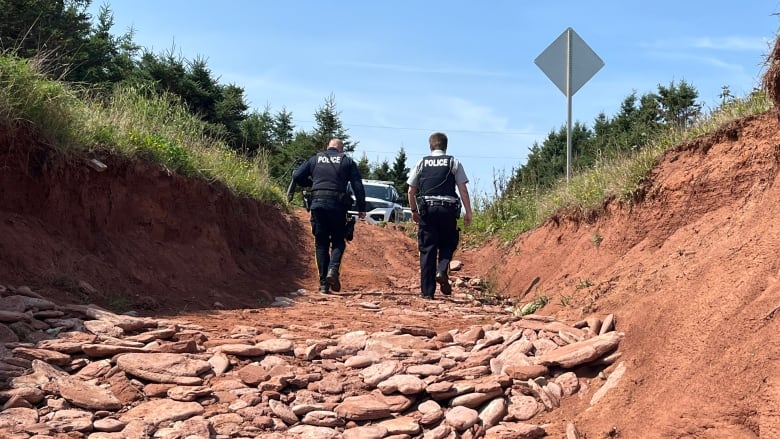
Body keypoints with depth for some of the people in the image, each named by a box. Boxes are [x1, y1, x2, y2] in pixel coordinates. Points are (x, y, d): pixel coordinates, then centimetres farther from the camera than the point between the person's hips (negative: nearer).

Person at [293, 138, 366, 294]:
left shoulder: (315, 159, 14)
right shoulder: (347, 161, 10)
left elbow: (297, 176, 10)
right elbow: (358, 186, 3)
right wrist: (361, 208, 4)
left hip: (317, 204, 1)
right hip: (337, 205, -1)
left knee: (321, 244, 8)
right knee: (338, 241, 12)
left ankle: (323, 283, 3)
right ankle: (333, 269, -15)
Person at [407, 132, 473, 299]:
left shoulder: (421, 163, 10)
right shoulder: (454, 163, 7)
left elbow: (411, 191, 8)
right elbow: (463, 189, 0)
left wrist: (414, 211, 19)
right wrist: (468, 212, 3)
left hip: (426, 210, 1)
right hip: (448, 209, -1)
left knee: (427, 250, 5)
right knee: (448, 244, 18)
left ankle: (427, 291, 5)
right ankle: (442, 271, -10)